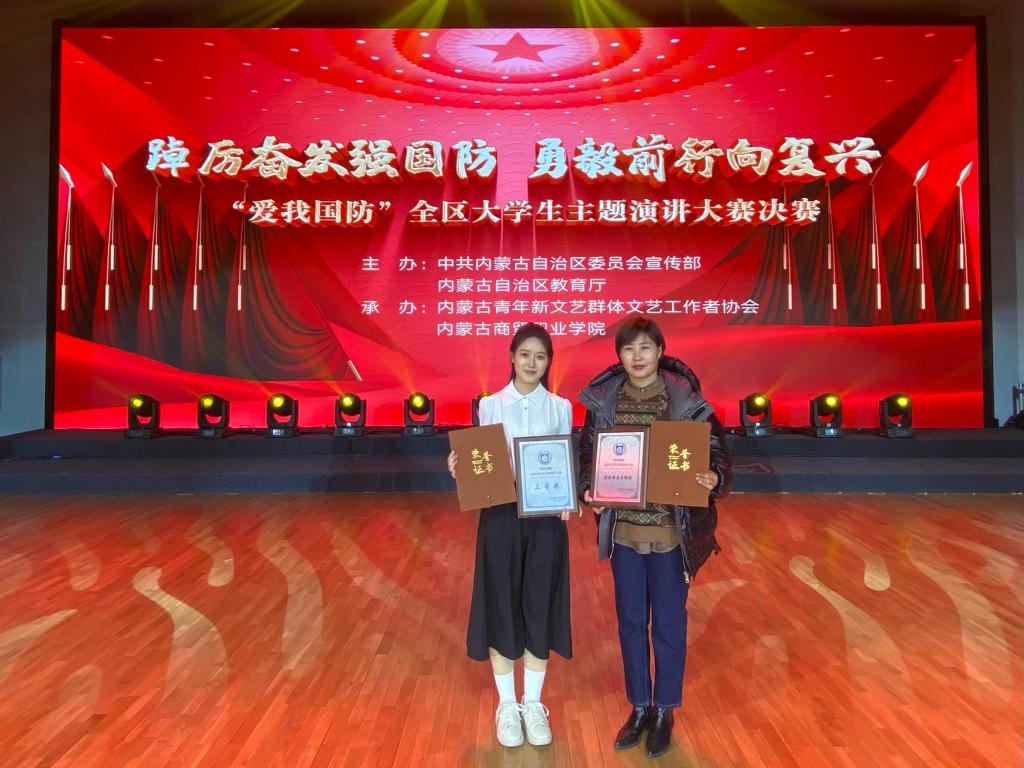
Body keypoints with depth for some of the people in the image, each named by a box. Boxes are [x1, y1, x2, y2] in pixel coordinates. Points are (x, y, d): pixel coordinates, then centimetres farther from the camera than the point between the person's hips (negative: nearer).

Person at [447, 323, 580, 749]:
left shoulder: (560, 408, 3)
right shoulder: (490, 405, 2)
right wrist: (461, 468, -17)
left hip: (546, 518, 1)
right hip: (500, 516, 0)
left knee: (539, 607, 8)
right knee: (500, 607, 6)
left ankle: (533, 705, 26)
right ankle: (507, 707, 24)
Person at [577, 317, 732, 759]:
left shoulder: (686, 399, -9)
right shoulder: (602, 400, -1)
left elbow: (717, 454, -6)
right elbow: (587, 455, 6)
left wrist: (713, 479, -26)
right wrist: (588, 490, -12)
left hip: (670, 530, -2)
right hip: (623, 529, 3)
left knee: (668, 623, 11)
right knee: (630, 621, 15)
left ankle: (664, 711, 33)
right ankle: (639, 707, 35)